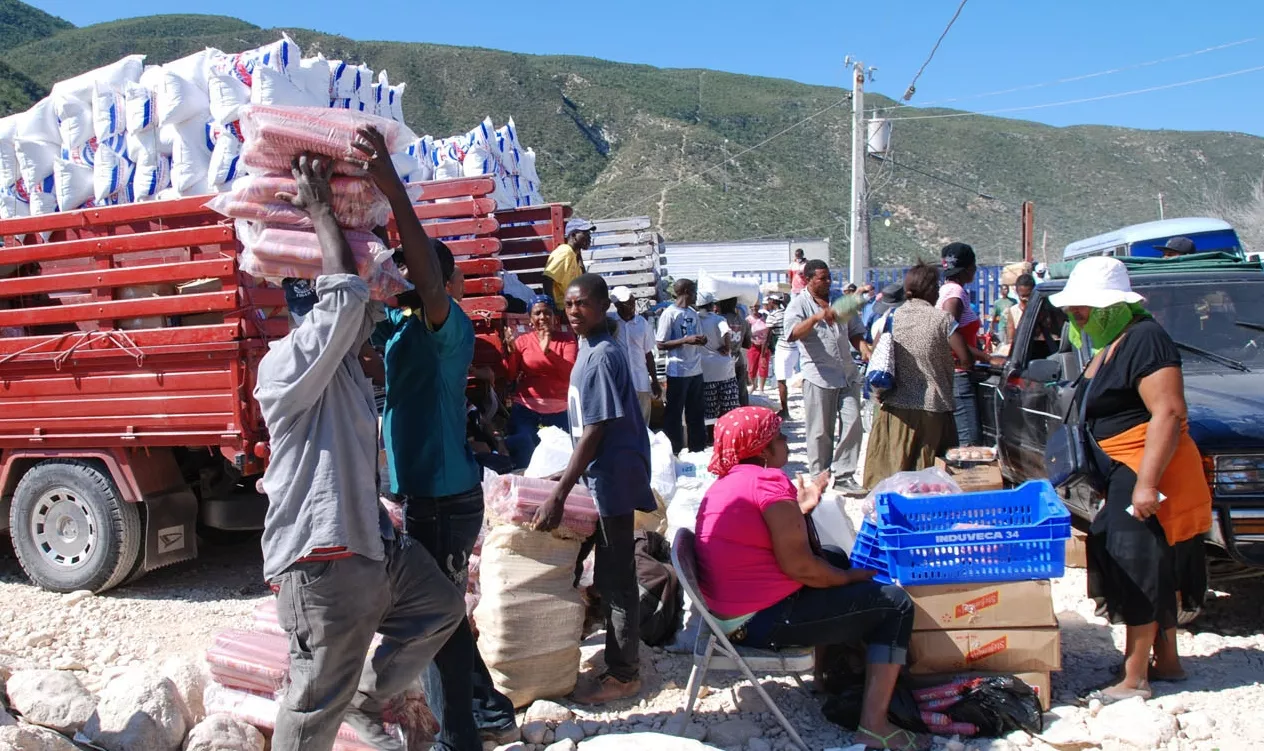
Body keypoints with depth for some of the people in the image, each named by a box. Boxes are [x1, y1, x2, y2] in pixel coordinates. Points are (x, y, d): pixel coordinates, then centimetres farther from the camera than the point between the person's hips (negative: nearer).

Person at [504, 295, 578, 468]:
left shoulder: (567, 338, 5)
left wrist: (548, 351, -18)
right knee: (523, 450, -11)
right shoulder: (522, 340, 6)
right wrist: (511, 350, -14)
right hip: (526, 409, 0)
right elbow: (510, 376, 1)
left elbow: (570, 373, -8)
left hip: (559, 410, 0)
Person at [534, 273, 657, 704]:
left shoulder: (602, 357, -19)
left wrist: (559, 496, -24)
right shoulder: (589, 350, 10)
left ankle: (623, 674, 13)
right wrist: (569, 477, 22)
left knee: (614, 579, 0)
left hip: (611, 481, -10)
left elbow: (594, 433, -23)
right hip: (599, 478, 10)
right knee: (610, 573, 19)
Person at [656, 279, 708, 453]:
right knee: (674, 413, 2)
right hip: (678, 372, -7)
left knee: (696, 413, 14)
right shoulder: (669, 314, -10)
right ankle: (673, 451, 10)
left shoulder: (693, 313, 11)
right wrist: (686, 340, -20)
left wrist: (701, 340, -4)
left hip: (696, 370, 7)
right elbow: (661, 344, -12)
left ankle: (698, 449, 24)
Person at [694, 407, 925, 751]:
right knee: (895, 604, -2)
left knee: (835, 558, 27)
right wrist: (855, 577, -6)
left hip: (729, 614, 10)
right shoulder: (768, 480, -18)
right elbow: (798, 566, -21)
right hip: (764, 622, -10)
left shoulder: (724, 483, 12)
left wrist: (800, 510, 15)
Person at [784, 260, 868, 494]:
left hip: (848, 375, 5)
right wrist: (816, 317, -34)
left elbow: (855, 333, 21)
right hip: (819, 376, -5)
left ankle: (844, 476, 7)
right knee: (821, 432, 1)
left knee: (853, 424, -1)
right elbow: (793, 334, -20)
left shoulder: (840, 301, 16)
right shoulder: (799, 304, -2)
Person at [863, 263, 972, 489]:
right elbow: (966, 357, -10)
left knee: (893, 469, 9)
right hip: (932, 408, -3)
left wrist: (880, 393, 13)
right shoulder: (941, 318, -7)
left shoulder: (891, 317, 3)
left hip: (896, 407, 3)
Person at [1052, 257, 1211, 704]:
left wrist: (1147, 483, -29)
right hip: (1125, 475, 10)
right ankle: (1167, 661, 29)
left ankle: (1134, 679, 2)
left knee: (1138, 571, -6)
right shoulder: (1108, 345, 13)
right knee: (1157, 573, 17)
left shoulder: (1144, 340, -18)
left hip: (1148, 474, -10)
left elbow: (1169, 414, -25)